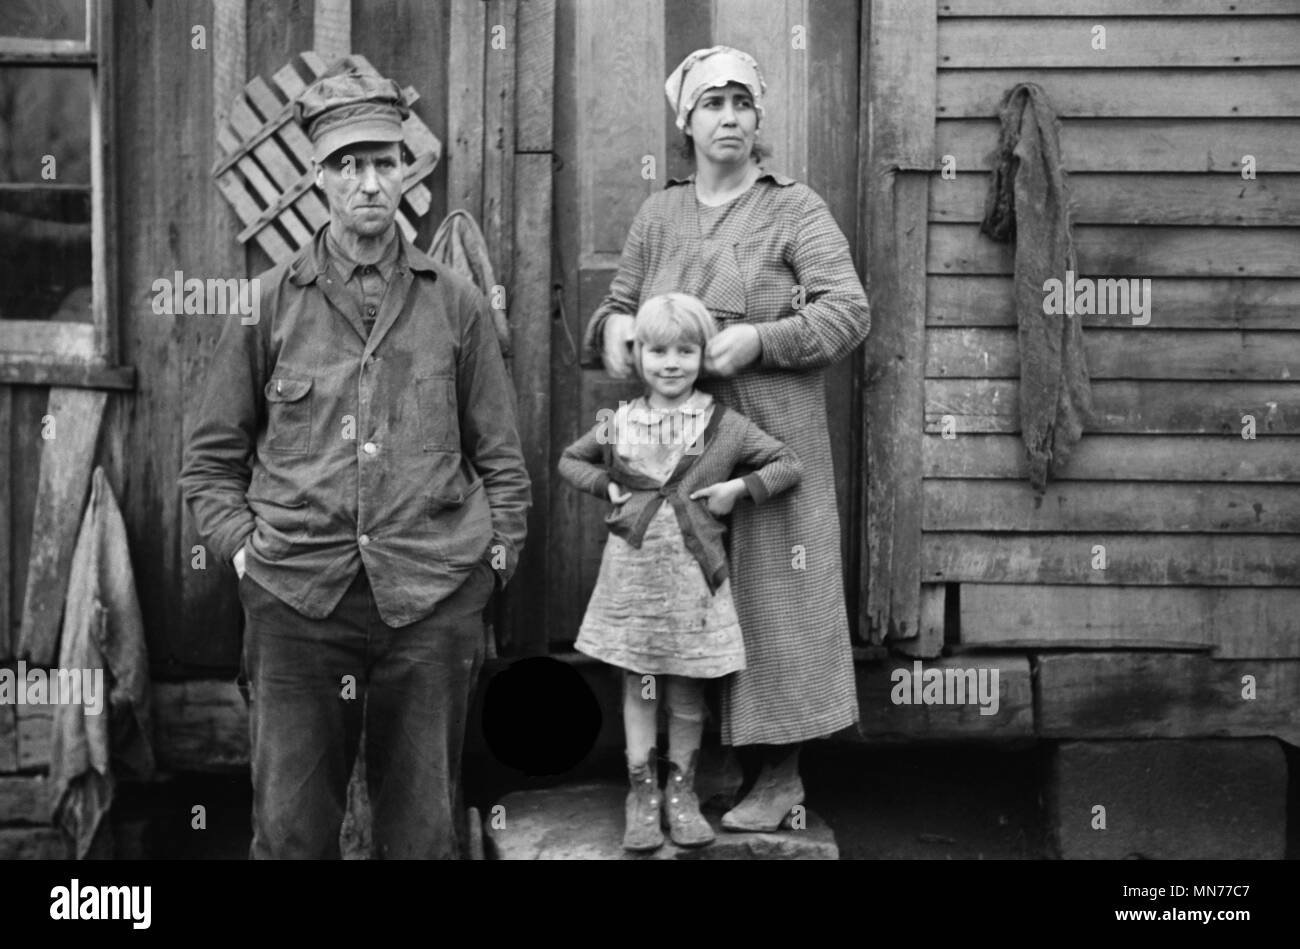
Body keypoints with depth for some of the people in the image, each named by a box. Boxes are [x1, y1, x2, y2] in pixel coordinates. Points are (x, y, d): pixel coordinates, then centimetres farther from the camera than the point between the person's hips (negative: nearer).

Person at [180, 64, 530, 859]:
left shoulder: (456, 303, 8)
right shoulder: (270, 303, 7)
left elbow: (501, 456, 11)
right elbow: (212, 456, 11)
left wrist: (498, 554, 1)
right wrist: (242, 546, -1)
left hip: (435, 598, 0)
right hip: (295, 595, 0)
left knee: (424, 823, 10)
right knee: (291, 823, 6)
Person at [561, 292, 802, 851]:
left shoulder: (724, 427, -2)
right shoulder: (619, 423, 3)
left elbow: (789, 465, 3)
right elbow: (571, 460, 20)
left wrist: (740, 489, -9)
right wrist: (605, 485, 2)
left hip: (693, 578, -1)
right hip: (633, 574, 1)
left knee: (687, 694, 9)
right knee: (638, 688, 8)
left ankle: (681, 792, 25)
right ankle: (642, 794, 20)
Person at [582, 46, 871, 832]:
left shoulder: (796, 209, 0)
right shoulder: (659, 215, 13)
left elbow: (850, 311, -10)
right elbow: (617, 303, 20)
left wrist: (759, 338, -21)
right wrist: (613, 327, -4)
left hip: (769, 440, -4)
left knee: (772, 592, 1)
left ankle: (782, 775, 13)